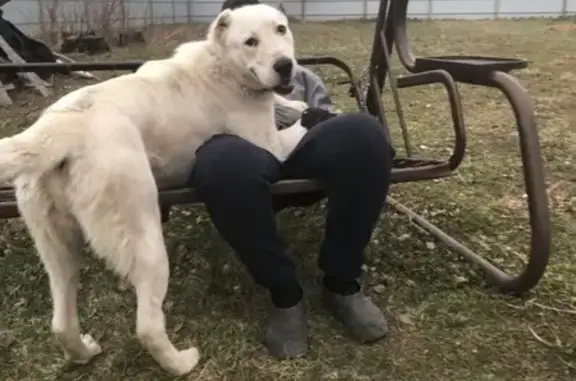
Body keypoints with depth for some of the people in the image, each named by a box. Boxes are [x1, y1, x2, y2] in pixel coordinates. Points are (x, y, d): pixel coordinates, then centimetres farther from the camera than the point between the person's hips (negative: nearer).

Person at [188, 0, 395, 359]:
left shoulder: (299, 74, 38)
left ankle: (342, 282, -18)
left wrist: (319, 118, 0)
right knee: (227, 161, -41)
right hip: (246, 155, -1)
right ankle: (284, 292, -22)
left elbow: (331, 117, 23)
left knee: (363, 132, -32)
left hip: (300, 148, 2)